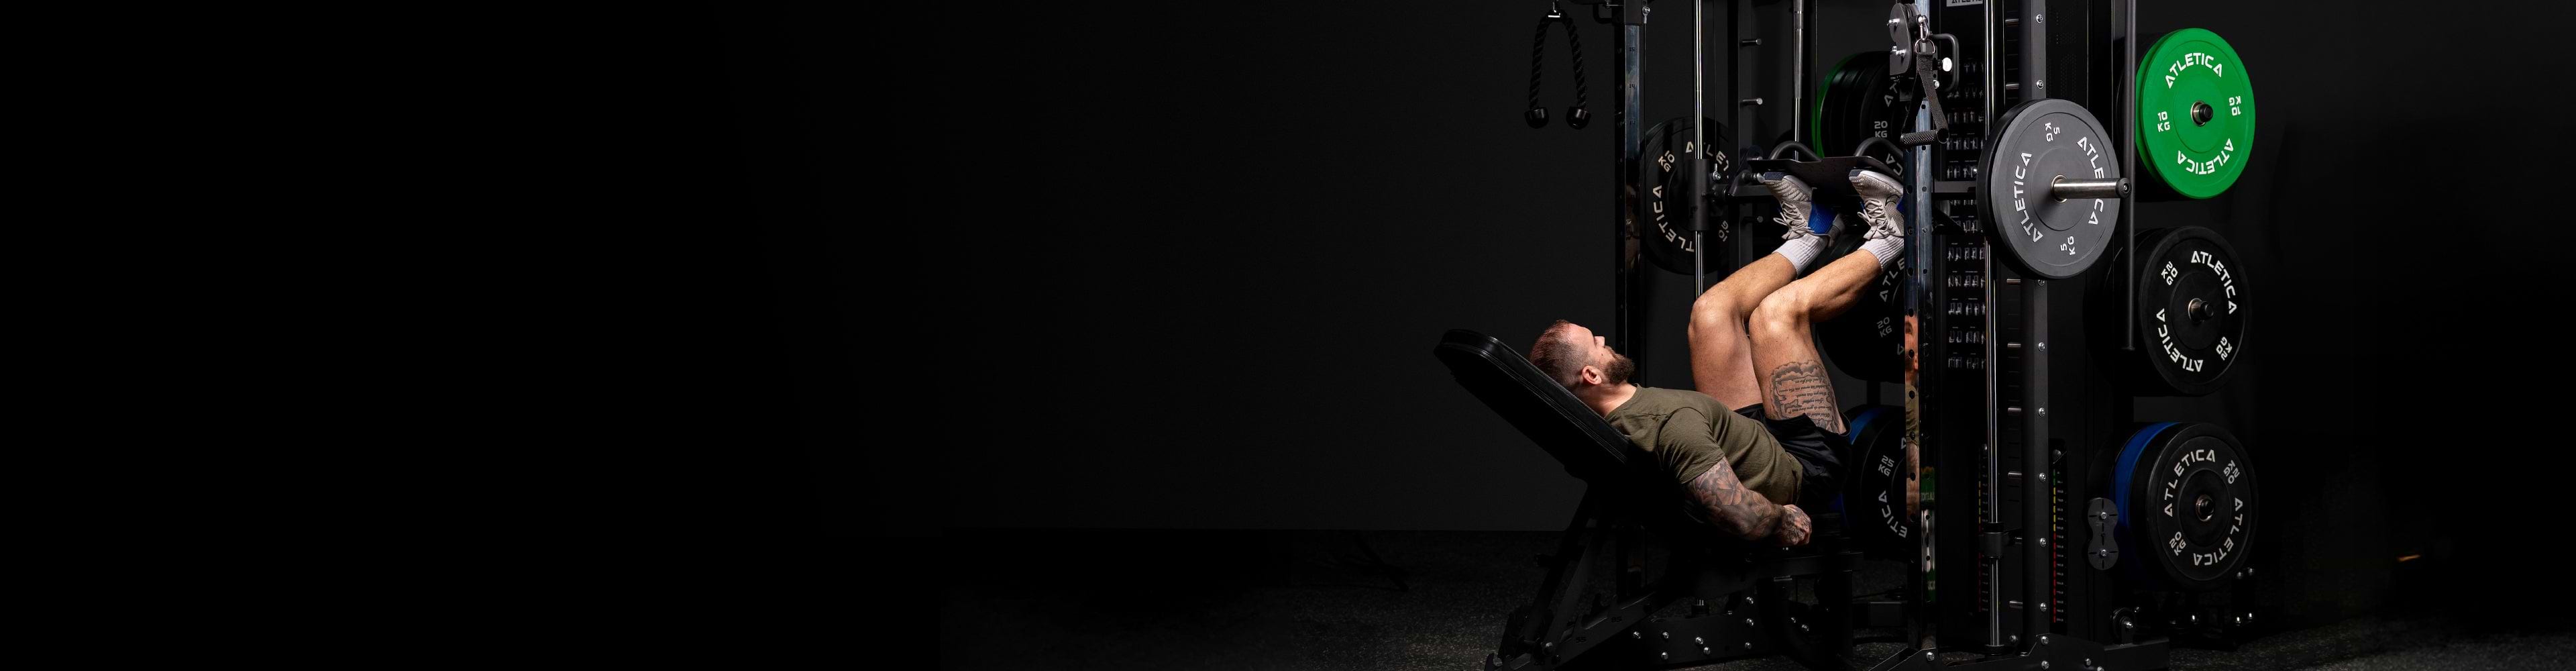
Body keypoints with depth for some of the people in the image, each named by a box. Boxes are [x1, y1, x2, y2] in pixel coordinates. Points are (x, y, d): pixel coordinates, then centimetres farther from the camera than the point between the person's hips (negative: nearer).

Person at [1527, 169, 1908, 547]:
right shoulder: (1673, 423, -42)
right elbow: (1744, 520, -48)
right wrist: (1781, 517, -26)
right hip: (1806, 461, -8)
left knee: (1710, 309, 5)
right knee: (1779, 310, -10)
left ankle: (1808, 235, 32)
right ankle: (1885, 242, 19)